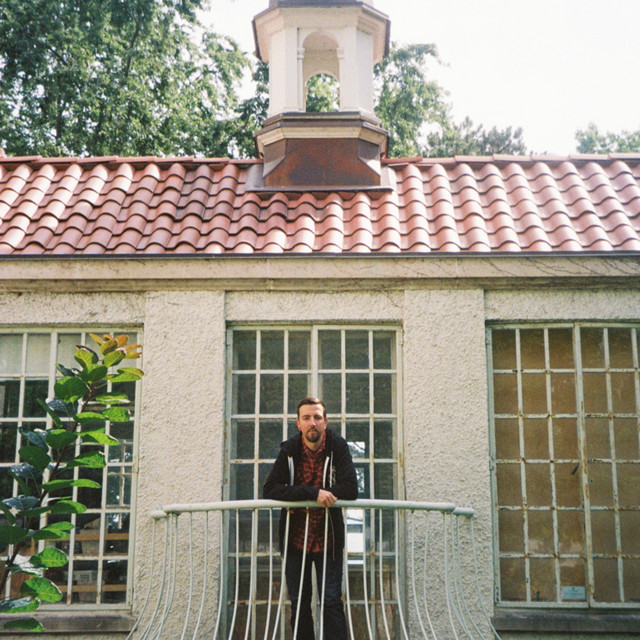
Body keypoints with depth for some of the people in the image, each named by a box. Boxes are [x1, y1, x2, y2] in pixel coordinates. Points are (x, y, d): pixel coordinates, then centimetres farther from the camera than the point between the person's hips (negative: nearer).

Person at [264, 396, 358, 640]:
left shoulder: (338, 447, -8)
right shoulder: (289, 450, -6)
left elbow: (351, 490, -17)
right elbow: (270, 490, -17)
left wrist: (299, 495, -19)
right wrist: (313, 493, -29)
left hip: (328, 540, -1)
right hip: (295, 539, 2)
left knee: (332, 602, -2)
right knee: (299, 604, 10)